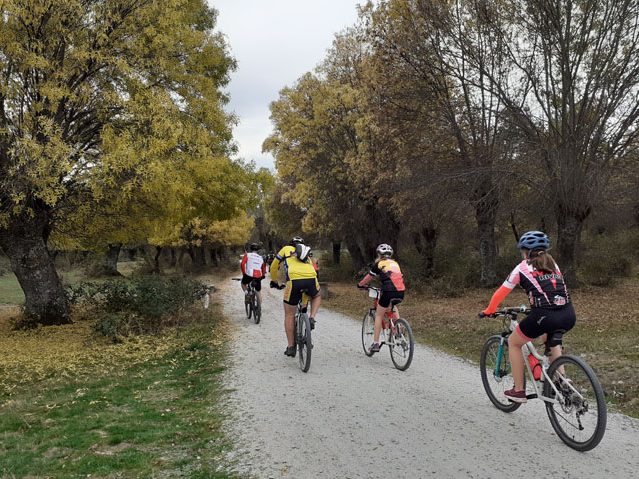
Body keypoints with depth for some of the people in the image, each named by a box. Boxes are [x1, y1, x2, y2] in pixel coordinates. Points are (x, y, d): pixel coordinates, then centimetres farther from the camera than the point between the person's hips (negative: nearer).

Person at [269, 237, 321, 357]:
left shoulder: (286, 249, 28)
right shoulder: (307, 255, 36)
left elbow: (273, 267, 33)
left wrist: (274, 281, 52)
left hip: (294, 280, -2)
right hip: (311, 279, 2)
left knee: (289, 315, 13)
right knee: (316, 297, 37)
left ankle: (291, 347, 14)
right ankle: (311, 318, 13)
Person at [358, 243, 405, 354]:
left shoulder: (379, 264, 10)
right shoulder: (395, 263, 23)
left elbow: (369, 277, 18)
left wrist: (360, 285, 37)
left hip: (389, 291, -5)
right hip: (401, 292, 5)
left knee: (379, 315, 12)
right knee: (392, 306, 35)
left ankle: (376, 344, 10)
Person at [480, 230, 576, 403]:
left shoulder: (522, 268, 9)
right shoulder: (553, 264, 23)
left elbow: (501, 292, 14)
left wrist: (489, 310, 29)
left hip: (544, 316, -6)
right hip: (569, 315, 6)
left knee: (513, 342, 20)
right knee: (551, 340, 40)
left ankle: (519, 391, 21)